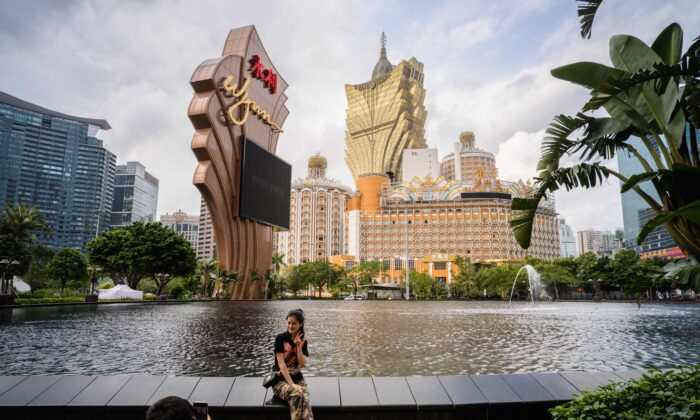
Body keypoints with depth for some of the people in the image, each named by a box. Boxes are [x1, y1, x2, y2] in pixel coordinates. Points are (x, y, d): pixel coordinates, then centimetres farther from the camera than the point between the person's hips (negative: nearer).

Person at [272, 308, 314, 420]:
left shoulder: (303, 341, 6)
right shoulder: (280, 339, -7)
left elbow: (302, 364, -3)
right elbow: (281, 364, -13)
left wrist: (298, 346, -14)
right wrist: (291, 384, -20)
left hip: (297, 378, 3)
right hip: (281, 379, -3)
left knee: (304, 399, -31)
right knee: (297, 394, -35)